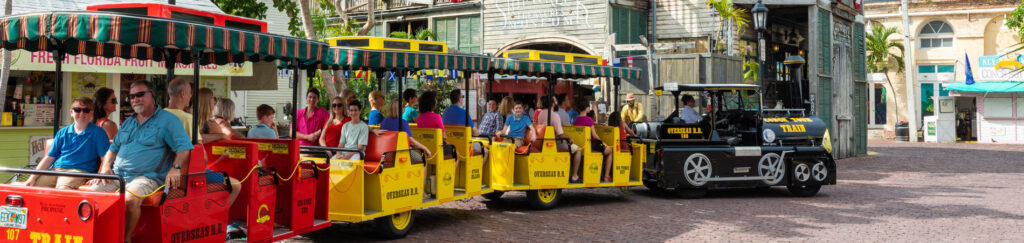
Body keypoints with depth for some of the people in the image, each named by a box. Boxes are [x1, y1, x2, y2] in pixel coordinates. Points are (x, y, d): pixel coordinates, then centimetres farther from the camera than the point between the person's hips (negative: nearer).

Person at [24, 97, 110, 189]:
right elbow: (49, 158, 16)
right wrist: (32, 178, 5)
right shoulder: (62, 132, 18)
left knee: (63, 189, -36)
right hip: (55, 169, 5)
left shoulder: (98, 133, 7)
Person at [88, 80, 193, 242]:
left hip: (147, 177, -6)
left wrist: (175, 167, -20)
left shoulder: (168, 120, 5)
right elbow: (113, 148, 28)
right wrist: (105, 167, 8)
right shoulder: (128, 122, 26)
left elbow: (184, 147, -3)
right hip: (117, 174, 6)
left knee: (130, 199, -36)